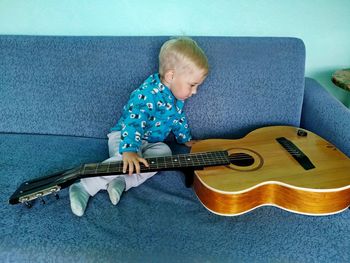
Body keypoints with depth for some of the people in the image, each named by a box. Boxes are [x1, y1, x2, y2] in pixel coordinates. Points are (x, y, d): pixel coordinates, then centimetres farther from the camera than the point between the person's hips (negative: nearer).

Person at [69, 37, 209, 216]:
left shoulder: (177, 97, 3)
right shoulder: (149, 93, -27)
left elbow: (178, 119, 23)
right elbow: (134, 120, -41)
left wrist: (186, 139, 28)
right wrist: (129, 151, -54)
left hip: (151, 142, 8)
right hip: (125, 137, -7)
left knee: (164, 152, -23)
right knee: (126, 160, -37)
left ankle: (123, 181, -31)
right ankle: (85, 188, -33)